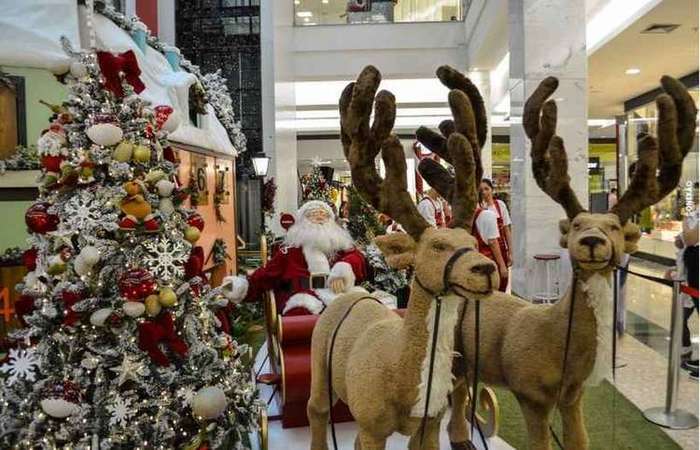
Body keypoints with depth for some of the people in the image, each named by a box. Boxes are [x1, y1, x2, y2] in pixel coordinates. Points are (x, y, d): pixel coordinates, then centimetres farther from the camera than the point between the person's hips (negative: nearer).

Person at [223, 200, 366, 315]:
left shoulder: (340, 245, 29)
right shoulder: (291, 249, 23)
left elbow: (357, 258, 11)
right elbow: (267, 274, 14)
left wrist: (344, 268, -13)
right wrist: (244, 285, -4)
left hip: (339, 291, 1)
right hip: (304, 293, -1)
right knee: (301, 311, -37)